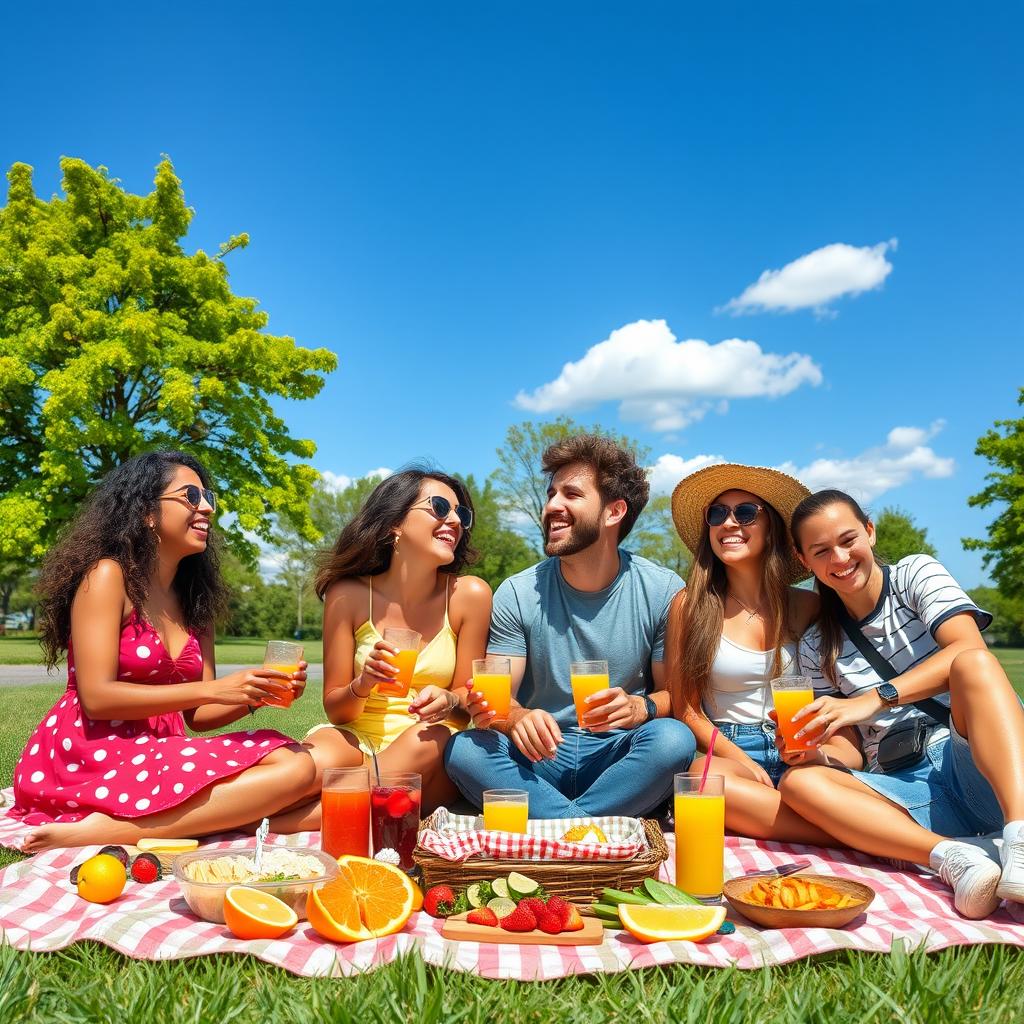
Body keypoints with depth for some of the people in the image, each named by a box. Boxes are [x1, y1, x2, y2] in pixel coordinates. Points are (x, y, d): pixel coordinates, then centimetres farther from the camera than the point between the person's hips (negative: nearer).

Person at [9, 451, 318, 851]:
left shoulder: (195, 599, 16)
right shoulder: (107, 575, -4)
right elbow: (96, 697, -14)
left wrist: (256, 695, -7)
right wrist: (214, 688, -18)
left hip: (159, 756, 7)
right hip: (93, 756, -7)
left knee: (298, 764, -17)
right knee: (289, 775, -23)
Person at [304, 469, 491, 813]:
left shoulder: (469, 595, -8)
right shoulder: (348, 594, -8)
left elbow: (469, 698, 0)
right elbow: (334, 710, -2)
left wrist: (450, 701, -25)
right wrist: (363, 685, -25)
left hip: (434, 753, 3)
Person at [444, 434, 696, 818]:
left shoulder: (664, 590, -5)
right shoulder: (517, 594, -2)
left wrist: (641, 707, -24)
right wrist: (519, 718, -28)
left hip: (621, 758, 0)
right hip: (539, 757, 1)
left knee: (674, 738, -33)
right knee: (463, 748, -28)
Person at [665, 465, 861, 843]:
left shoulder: (808, 606, 7)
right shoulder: (689, 605, 1)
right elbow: (687, 710, 2)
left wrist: (823, 751, -14)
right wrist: (746, 764, -12)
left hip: (799, 759, 0)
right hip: (725, 753, 0)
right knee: (706, 775, -37)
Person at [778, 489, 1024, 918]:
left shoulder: (917, 574, 5)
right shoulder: (816, 646, 13)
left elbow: (970, 651, -14)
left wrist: (877, 698, -25)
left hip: (978, 765, -2)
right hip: (902, 790, 3)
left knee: (973, 663, -30)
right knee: (798, 782, -24)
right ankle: (952, 858, -41)